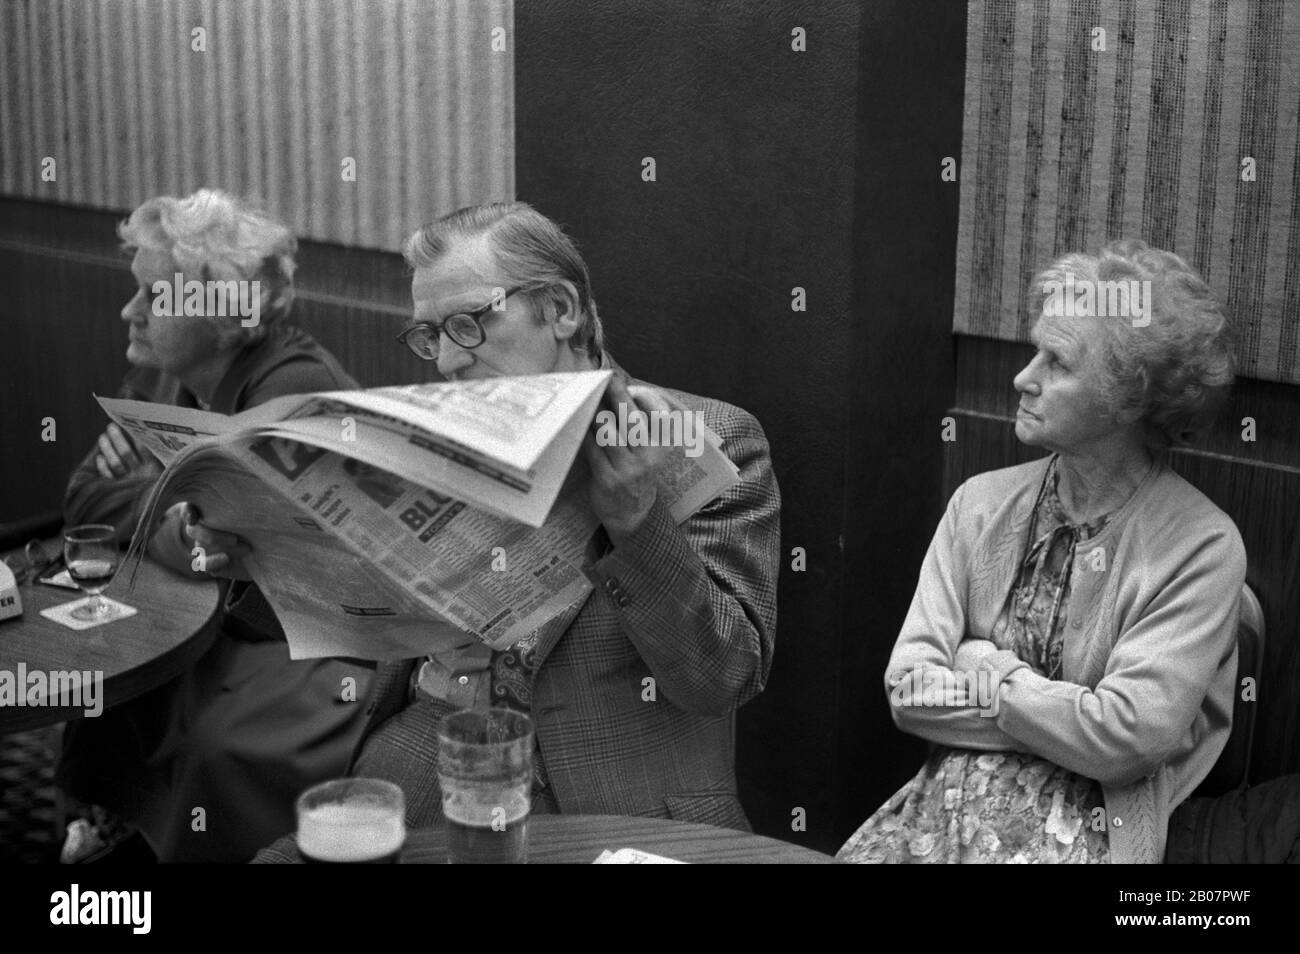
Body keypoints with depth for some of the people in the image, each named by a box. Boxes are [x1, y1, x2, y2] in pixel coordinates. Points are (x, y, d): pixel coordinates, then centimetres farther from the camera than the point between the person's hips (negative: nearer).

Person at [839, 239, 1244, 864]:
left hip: (1092, 827, -3)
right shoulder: (981, 503, 5)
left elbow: (1127, 738, -16)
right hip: (945, 804, 3)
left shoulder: (1202, 547, -7)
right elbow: (907, 690, -2)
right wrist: (1065, 716, -10)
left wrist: (984, 672, -5)